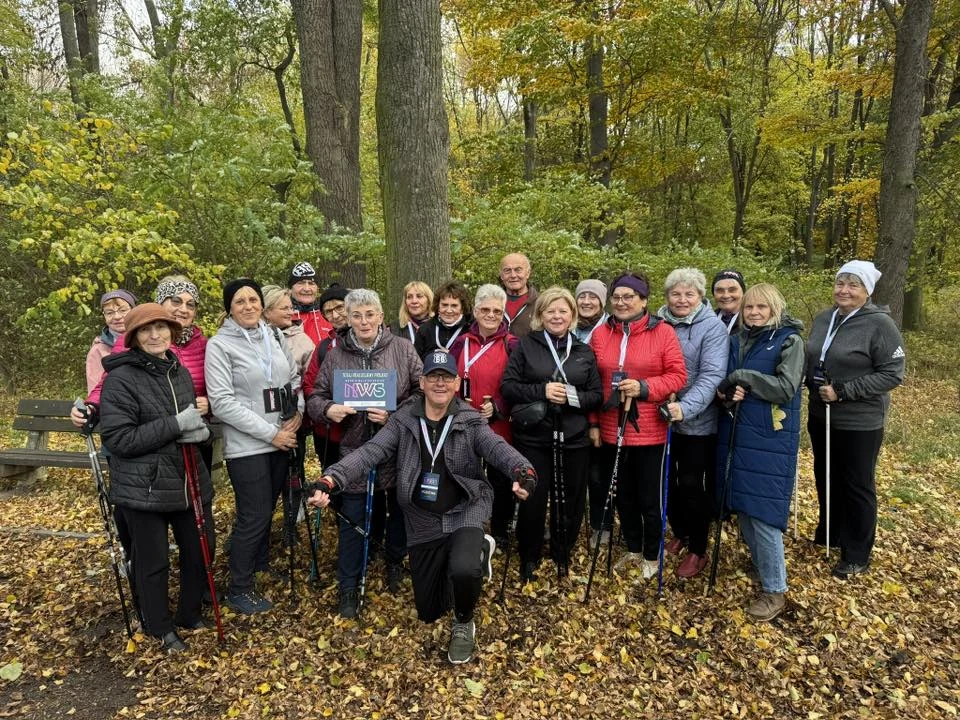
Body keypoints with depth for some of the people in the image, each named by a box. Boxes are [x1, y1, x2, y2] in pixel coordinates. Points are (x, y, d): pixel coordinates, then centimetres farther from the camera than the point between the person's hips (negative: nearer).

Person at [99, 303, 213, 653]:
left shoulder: (181, 372, 7)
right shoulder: (120, 379, -13)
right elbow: (118, 439, -18)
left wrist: (200, 430, -4)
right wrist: (175, 425, -22)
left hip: (189, 481, 6)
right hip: (143, 489, -6)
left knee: (200, 551, 14)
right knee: (153, 561, 9)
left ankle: (190, 614, 37)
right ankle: (160, 627, 32)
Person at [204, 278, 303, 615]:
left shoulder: (273, 335, 7)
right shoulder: (219, 345, -10)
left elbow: (295, 377, 14)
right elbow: (223, 403, -16)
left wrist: (297, 413, -4)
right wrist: (271, 433, -16)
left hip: (282, 441, 6)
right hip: (247, 446, -5)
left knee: (268, 508, 20)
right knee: (254, 517, 1)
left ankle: (261, 563, 42)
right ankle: (239, 589, 20)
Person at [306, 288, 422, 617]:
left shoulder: (402, 349, -3)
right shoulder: (335, 354, 2)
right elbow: (315, 397, 7)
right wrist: (328, 409, -16)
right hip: (353, 449, 0)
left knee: (400, 511, 18)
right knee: (352, 520, 7)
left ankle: (395, 562, 44)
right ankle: (348, 587, 24)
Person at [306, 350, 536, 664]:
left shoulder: (470, 421, -9)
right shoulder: (403, 420, -6)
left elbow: (497, 447, -26)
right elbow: (370, 451, -17)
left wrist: (522, 471, -49)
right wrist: (332, 478, -35)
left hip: (465, 510, -2)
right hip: (423, 520, 3)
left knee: (463, 570, -34)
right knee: (429, 611, 14)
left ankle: (464, 623, 5)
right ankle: (478, 550, 40)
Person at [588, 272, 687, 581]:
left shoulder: (663, 332, -6)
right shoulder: (600, 334, 4)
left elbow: (678, 375, -8)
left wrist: (643, 387, -22)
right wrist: (593, 423, 5)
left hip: (649, 431, -3)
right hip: (611, 429, 4)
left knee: (649, 498, 8)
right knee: (623, 495, 17)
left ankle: (651, 556, 30)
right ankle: (633, 549, 37)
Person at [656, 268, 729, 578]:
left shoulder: (713, 328, -11)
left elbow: (712, 375, -20)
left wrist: (686, 407, -33)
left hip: (697, 422, -4)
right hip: (662, 419, 5)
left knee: (691, 485, 3)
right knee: (667, 480, 15)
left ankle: (698, 550, 22)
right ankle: (679, 534, 38)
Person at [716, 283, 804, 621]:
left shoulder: (789, 341, -4)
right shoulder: (736, 341, 11)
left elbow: (786, 388, -14)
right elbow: (720, 384, 12)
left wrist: (743, 377, -16)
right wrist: (728, 393, -10)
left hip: (770, 440, -5)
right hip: (736, 435, 6)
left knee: (762, 511, -6)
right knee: (741, 506, 12)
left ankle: (774, 590, 7)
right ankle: (760, 562, 34)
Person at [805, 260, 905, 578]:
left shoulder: (880, 324, -15)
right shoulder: (823, 319, 3)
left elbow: (892, 374, -17)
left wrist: (842, 391, -22)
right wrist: (812, 384, -2)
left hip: (860, 422, -6)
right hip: (820, 415, 6)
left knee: (858, 485, 7)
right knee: (826, 477, 19)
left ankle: (857, 554, 23)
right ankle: (828, 533, 39)